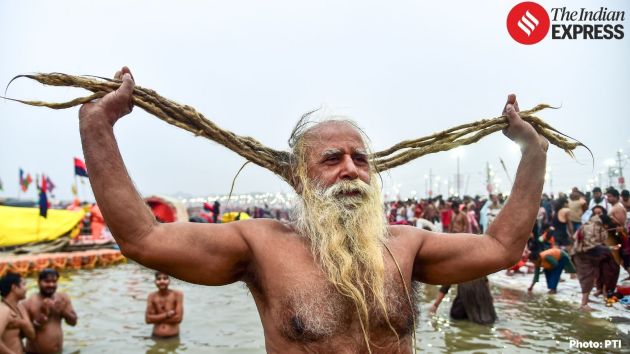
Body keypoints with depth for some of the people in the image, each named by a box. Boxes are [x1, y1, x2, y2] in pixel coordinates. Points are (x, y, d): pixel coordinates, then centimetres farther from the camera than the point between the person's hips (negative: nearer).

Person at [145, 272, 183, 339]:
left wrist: (157, 318, -9)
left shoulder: (177, 295, -7)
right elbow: (148, 319, -8)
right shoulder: (152, 297, -1)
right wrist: (166, 315, -15)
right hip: (156, 337, 2)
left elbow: (178, 318, -12)